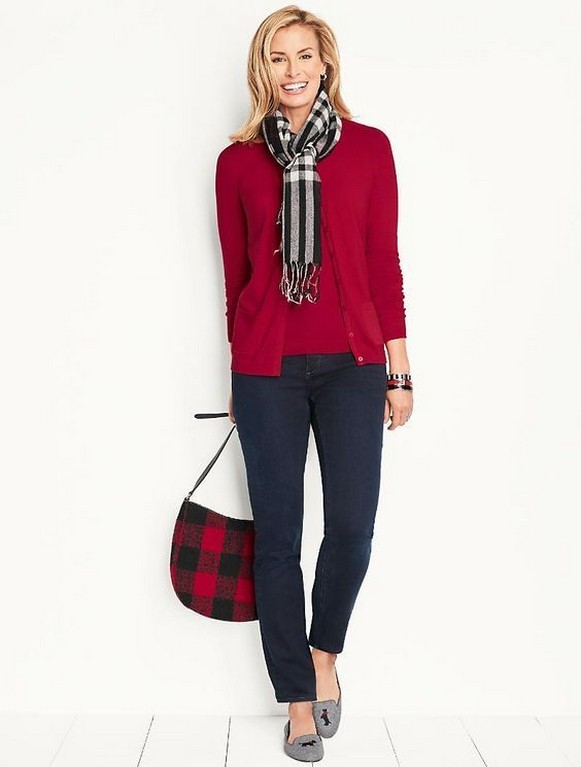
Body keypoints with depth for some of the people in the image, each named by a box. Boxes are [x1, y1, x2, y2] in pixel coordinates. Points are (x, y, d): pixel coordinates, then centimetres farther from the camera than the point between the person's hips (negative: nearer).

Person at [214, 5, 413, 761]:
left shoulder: (370, 147, 4)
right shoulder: (237, 161, 4)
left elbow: (384, 265, 4)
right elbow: (235, 275, 8)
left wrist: (398, 369, 2)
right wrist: (236, 376, 12)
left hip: (351, 363, 0)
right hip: (267, 369, 0)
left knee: (352, 528, -1)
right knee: (277, 535, 4)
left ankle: (324, 651, 30)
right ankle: (300, 699, 21)